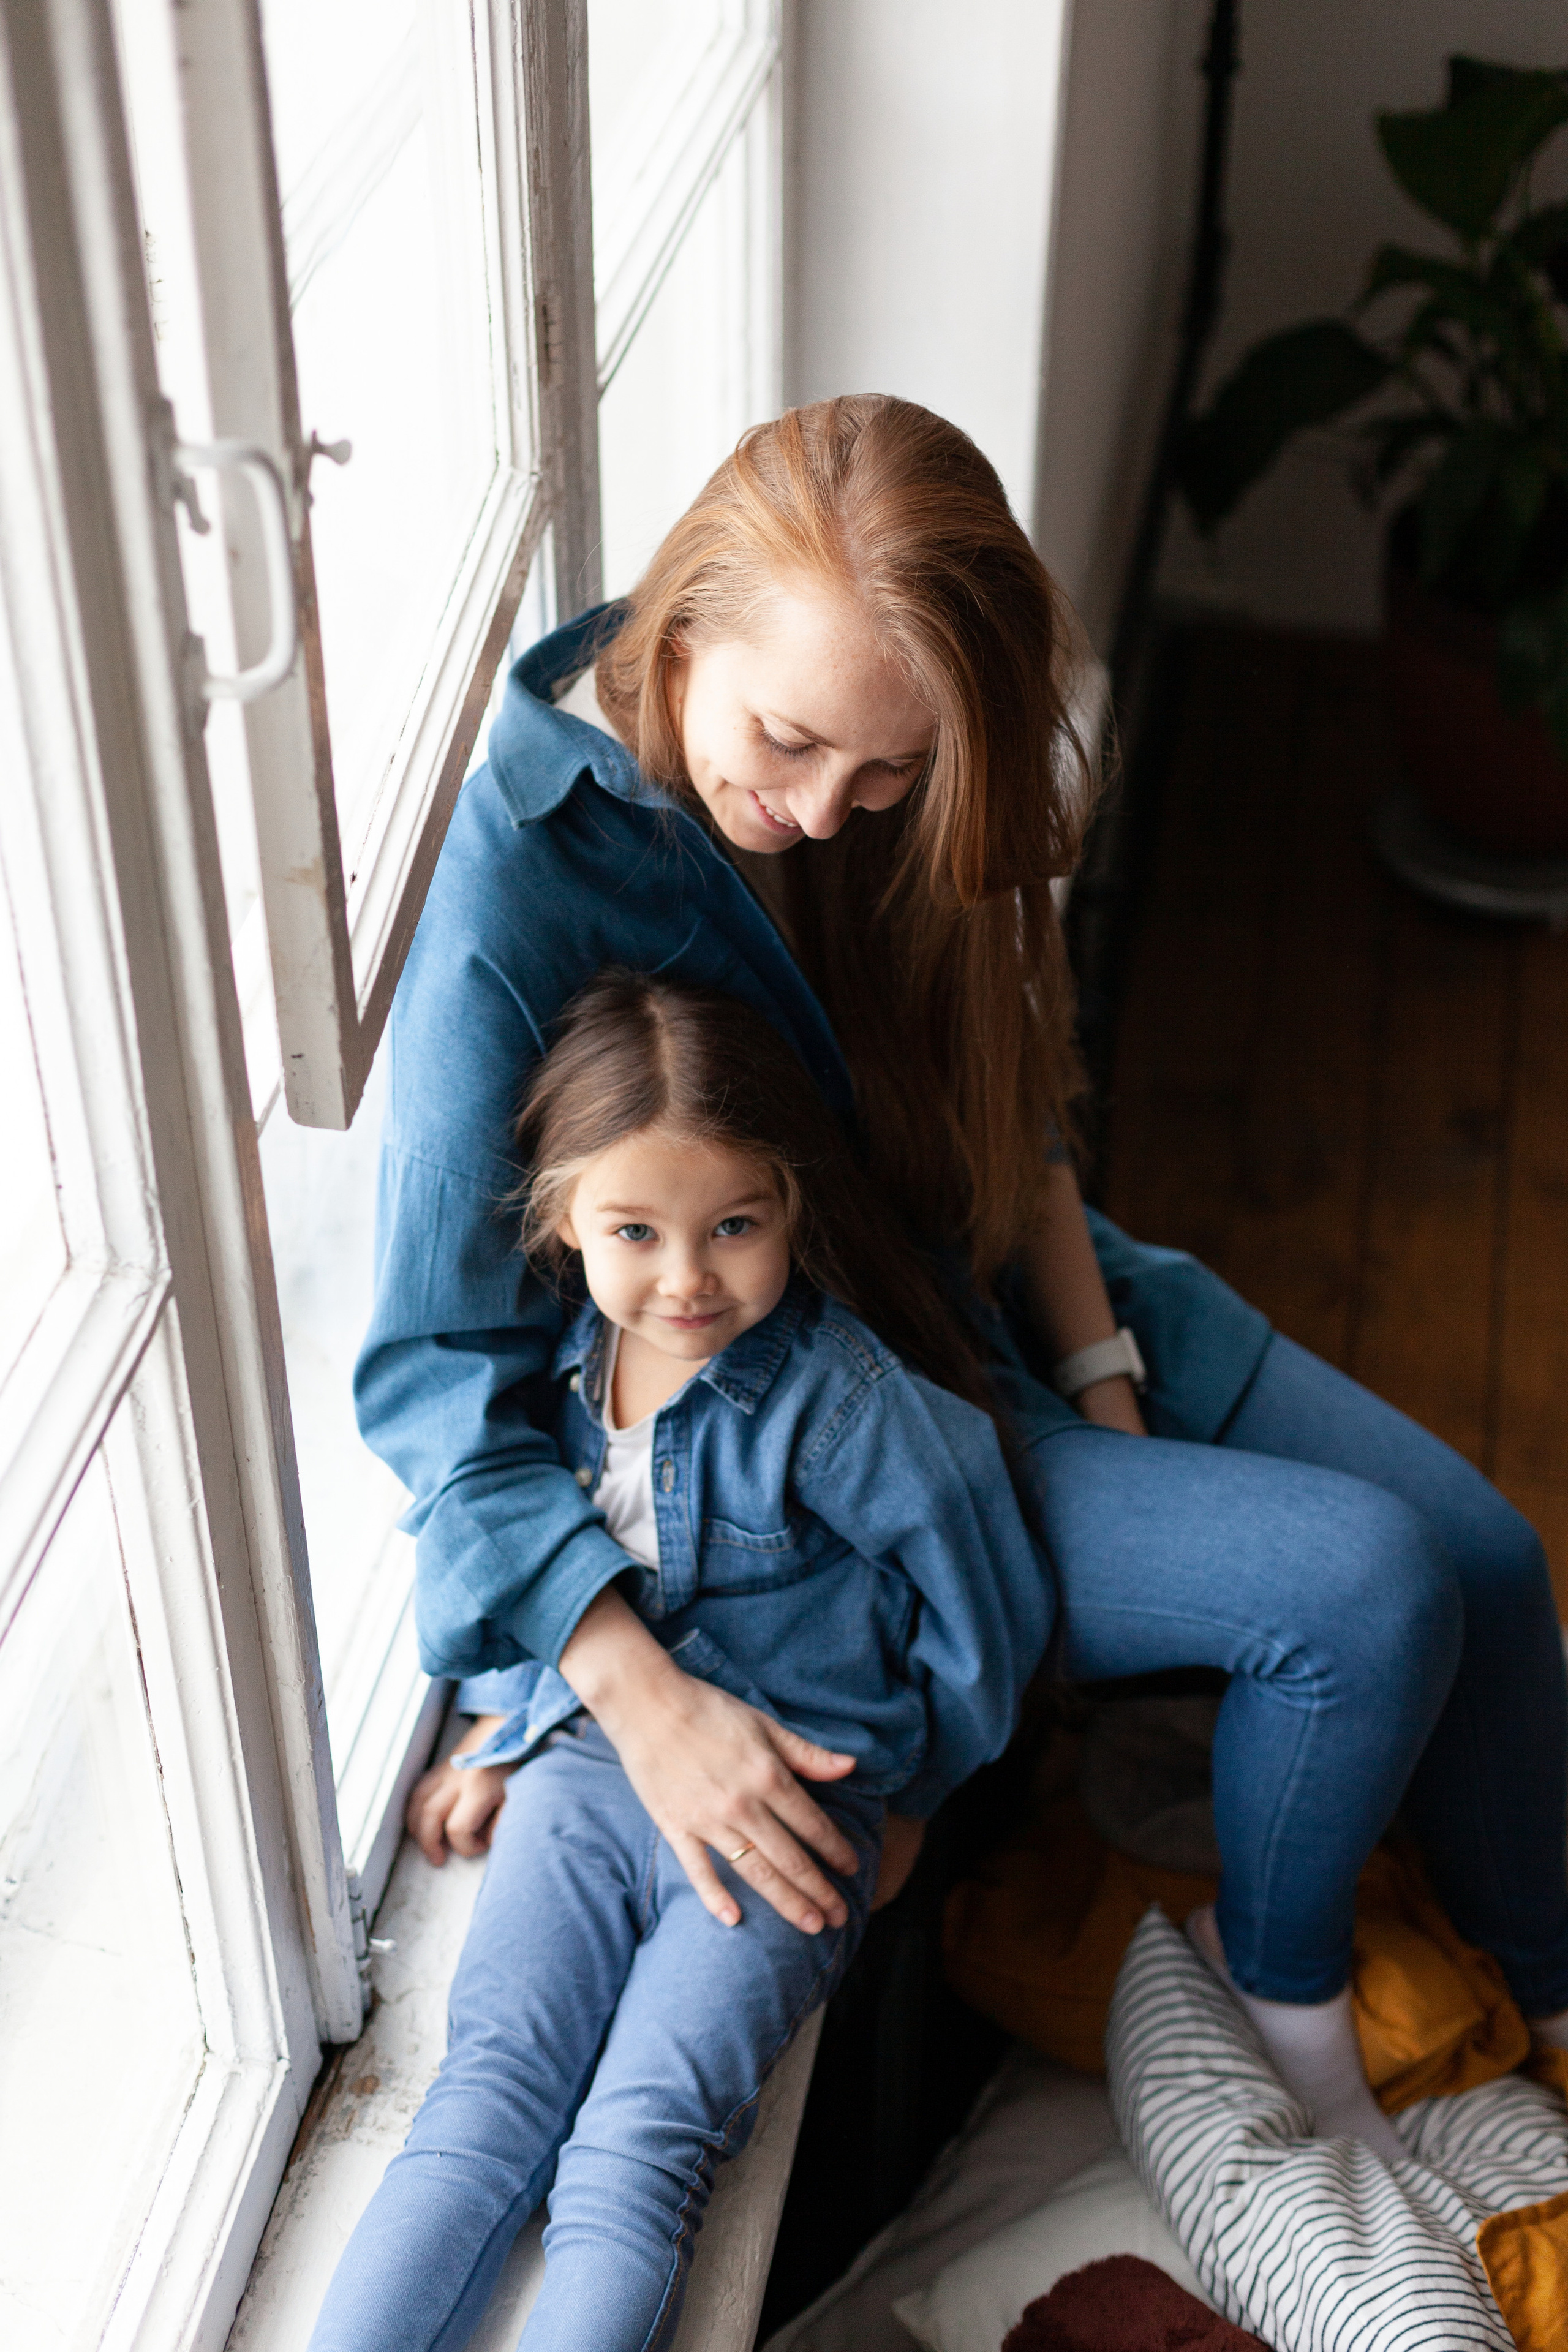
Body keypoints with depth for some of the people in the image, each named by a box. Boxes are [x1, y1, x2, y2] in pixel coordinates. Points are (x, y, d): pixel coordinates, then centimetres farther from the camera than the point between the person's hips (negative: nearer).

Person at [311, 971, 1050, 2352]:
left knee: (637, 2156, -17)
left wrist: (889, 1794, 9)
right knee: (486, 2098, -12)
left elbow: (985, 1606, -4)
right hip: (585, 1771, 4)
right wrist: (510, 1731, 21)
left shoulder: (842, 1399, -15)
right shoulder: (555, 1369, 3)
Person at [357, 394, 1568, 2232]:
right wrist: (644, 1699, -31)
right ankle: (1278, 1985, 10)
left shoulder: (886, 790, -8)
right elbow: (435, 1374, -25)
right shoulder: (522, 900, -28)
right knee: (1366, 1587, -19)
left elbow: (1005, 1108, 7)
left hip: (1010, 1300, 7)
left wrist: (1103, 1375, 0)